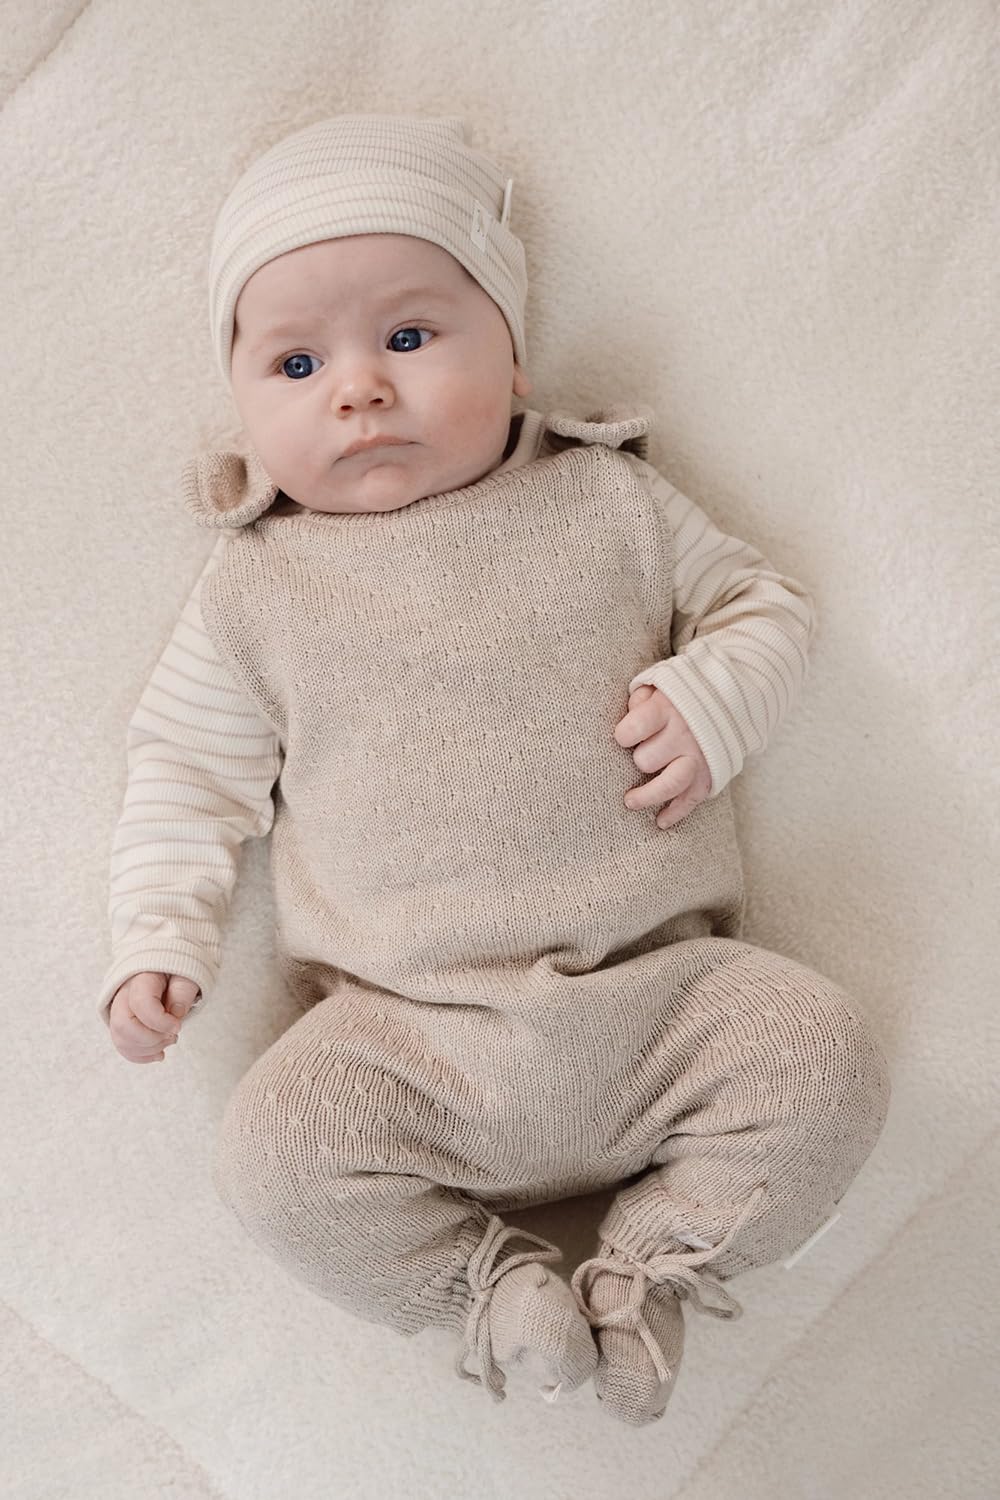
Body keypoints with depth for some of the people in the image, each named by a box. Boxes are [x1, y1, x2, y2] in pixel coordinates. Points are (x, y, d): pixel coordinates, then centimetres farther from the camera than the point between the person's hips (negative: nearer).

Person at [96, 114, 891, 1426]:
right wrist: (161, 944, 2)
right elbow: (188, 771, 13)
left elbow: (764, 599, 14)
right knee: (275, 1151, -21)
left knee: (826, 1056, -18)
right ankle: (487, 1284, 2)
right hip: (409, 1034, 0)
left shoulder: (606, 501, 6)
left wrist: (714, 695, -8)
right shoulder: (255, 588, 6)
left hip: (657, 985, 1)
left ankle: (650, 1265, 2)